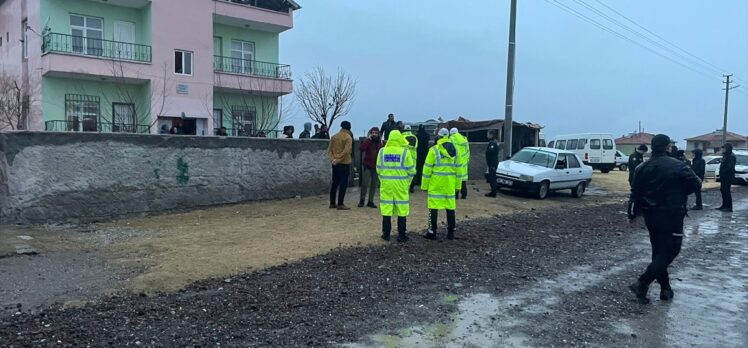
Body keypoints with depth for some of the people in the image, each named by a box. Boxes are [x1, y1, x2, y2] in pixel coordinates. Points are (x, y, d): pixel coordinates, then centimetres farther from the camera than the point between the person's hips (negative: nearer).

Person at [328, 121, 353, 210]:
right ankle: (340, 204, -3)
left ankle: (332, 203, 18)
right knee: (343, 184, -2)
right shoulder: (348, 137, -9)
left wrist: (332, 159, -4)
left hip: (335, 164, 6)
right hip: (344, 163, -6)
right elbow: (346, 151, -17)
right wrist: (338, 160, -13)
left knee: (335, 183, 13)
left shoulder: (334, 137, 8)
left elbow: (329, 149, 4)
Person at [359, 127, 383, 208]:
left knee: (374, 185, 7)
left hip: (376, 166, 3)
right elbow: (361, 148, -19)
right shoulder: (367, 141, -1)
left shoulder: (380, 142, 9)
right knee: (365, 184, -7)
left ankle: (370, 201, 17)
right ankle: (361, 200, 6)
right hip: (367, 166, -3)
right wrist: (368, 139, -18)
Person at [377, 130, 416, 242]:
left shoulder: (382, 151, 1)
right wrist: (408, 182, 12)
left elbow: (378, 169, 6)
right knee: (402, 208, 5)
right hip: (401, 184, -2)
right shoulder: (405, 151, -6)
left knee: (386, 208, 8)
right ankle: (401, 235, 7)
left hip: (386, 184, 2)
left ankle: (386, 234, 13)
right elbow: (411, 170, -2)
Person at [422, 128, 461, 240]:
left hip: (435, 184, -4)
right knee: (450, 207, 10)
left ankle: (432, 232, 5)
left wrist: (424, 185, -2)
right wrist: (457, 185, 16)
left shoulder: (434, 150, -8)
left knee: (434, 207, 2)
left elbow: (427, 168, -8)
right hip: (449, 184, 4)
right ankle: (451, 232, 15)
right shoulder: (455, 151, 6)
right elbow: (458, 169, 9)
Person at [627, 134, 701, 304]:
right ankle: (642, 284, -13)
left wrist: (632, 214, 13)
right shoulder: (677, 166, -11)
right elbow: (696, 184, -11)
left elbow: (635, 194, 5)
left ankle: (665, 288, 20)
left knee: (658, 252, 15)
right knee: (669, 251, -2)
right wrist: (680, 190, 9)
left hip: (651, 215, 6)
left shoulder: (642, 168, 4)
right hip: (671, 216, -6)